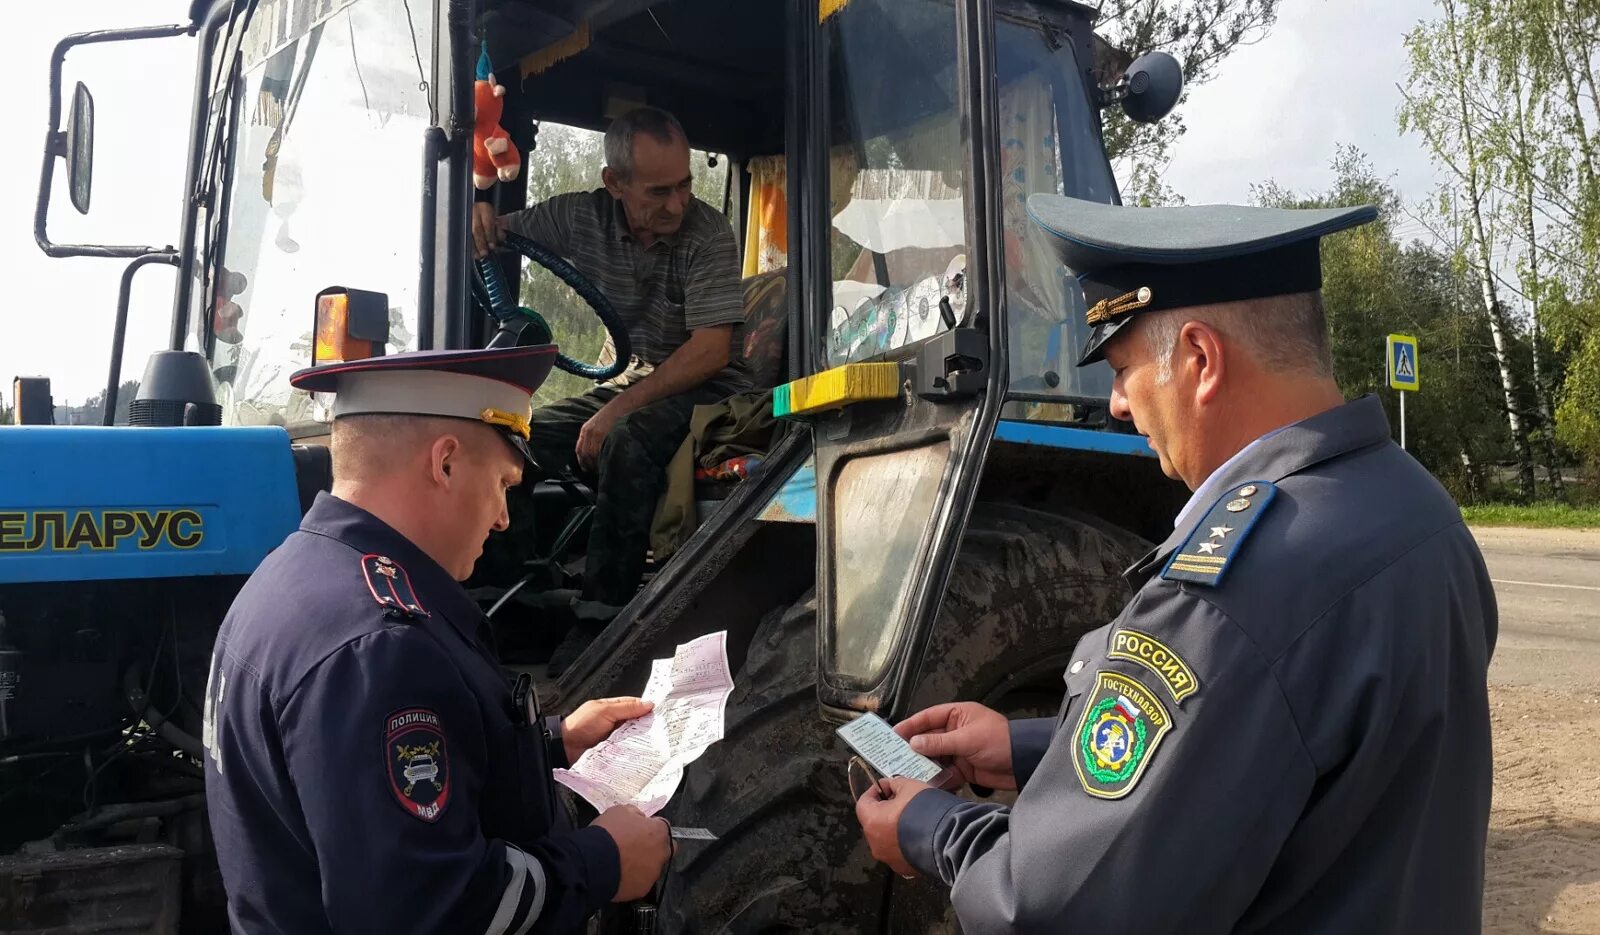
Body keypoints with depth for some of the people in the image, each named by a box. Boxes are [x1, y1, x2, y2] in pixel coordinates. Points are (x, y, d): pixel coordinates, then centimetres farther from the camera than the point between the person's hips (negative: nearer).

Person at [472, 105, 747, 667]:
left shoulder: (706, 234, -19)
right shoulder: (585, 216, -4)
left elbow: (712, 349, -25)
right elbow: (499, 236, 8)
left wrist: (616, 410, -30)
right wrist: (480, 214, -19)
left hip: (707, 389, -6)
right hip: (638, 379, 6)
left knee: (626, 439, -36)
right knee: (530, 436, -14)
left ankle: (603, 614, -31)